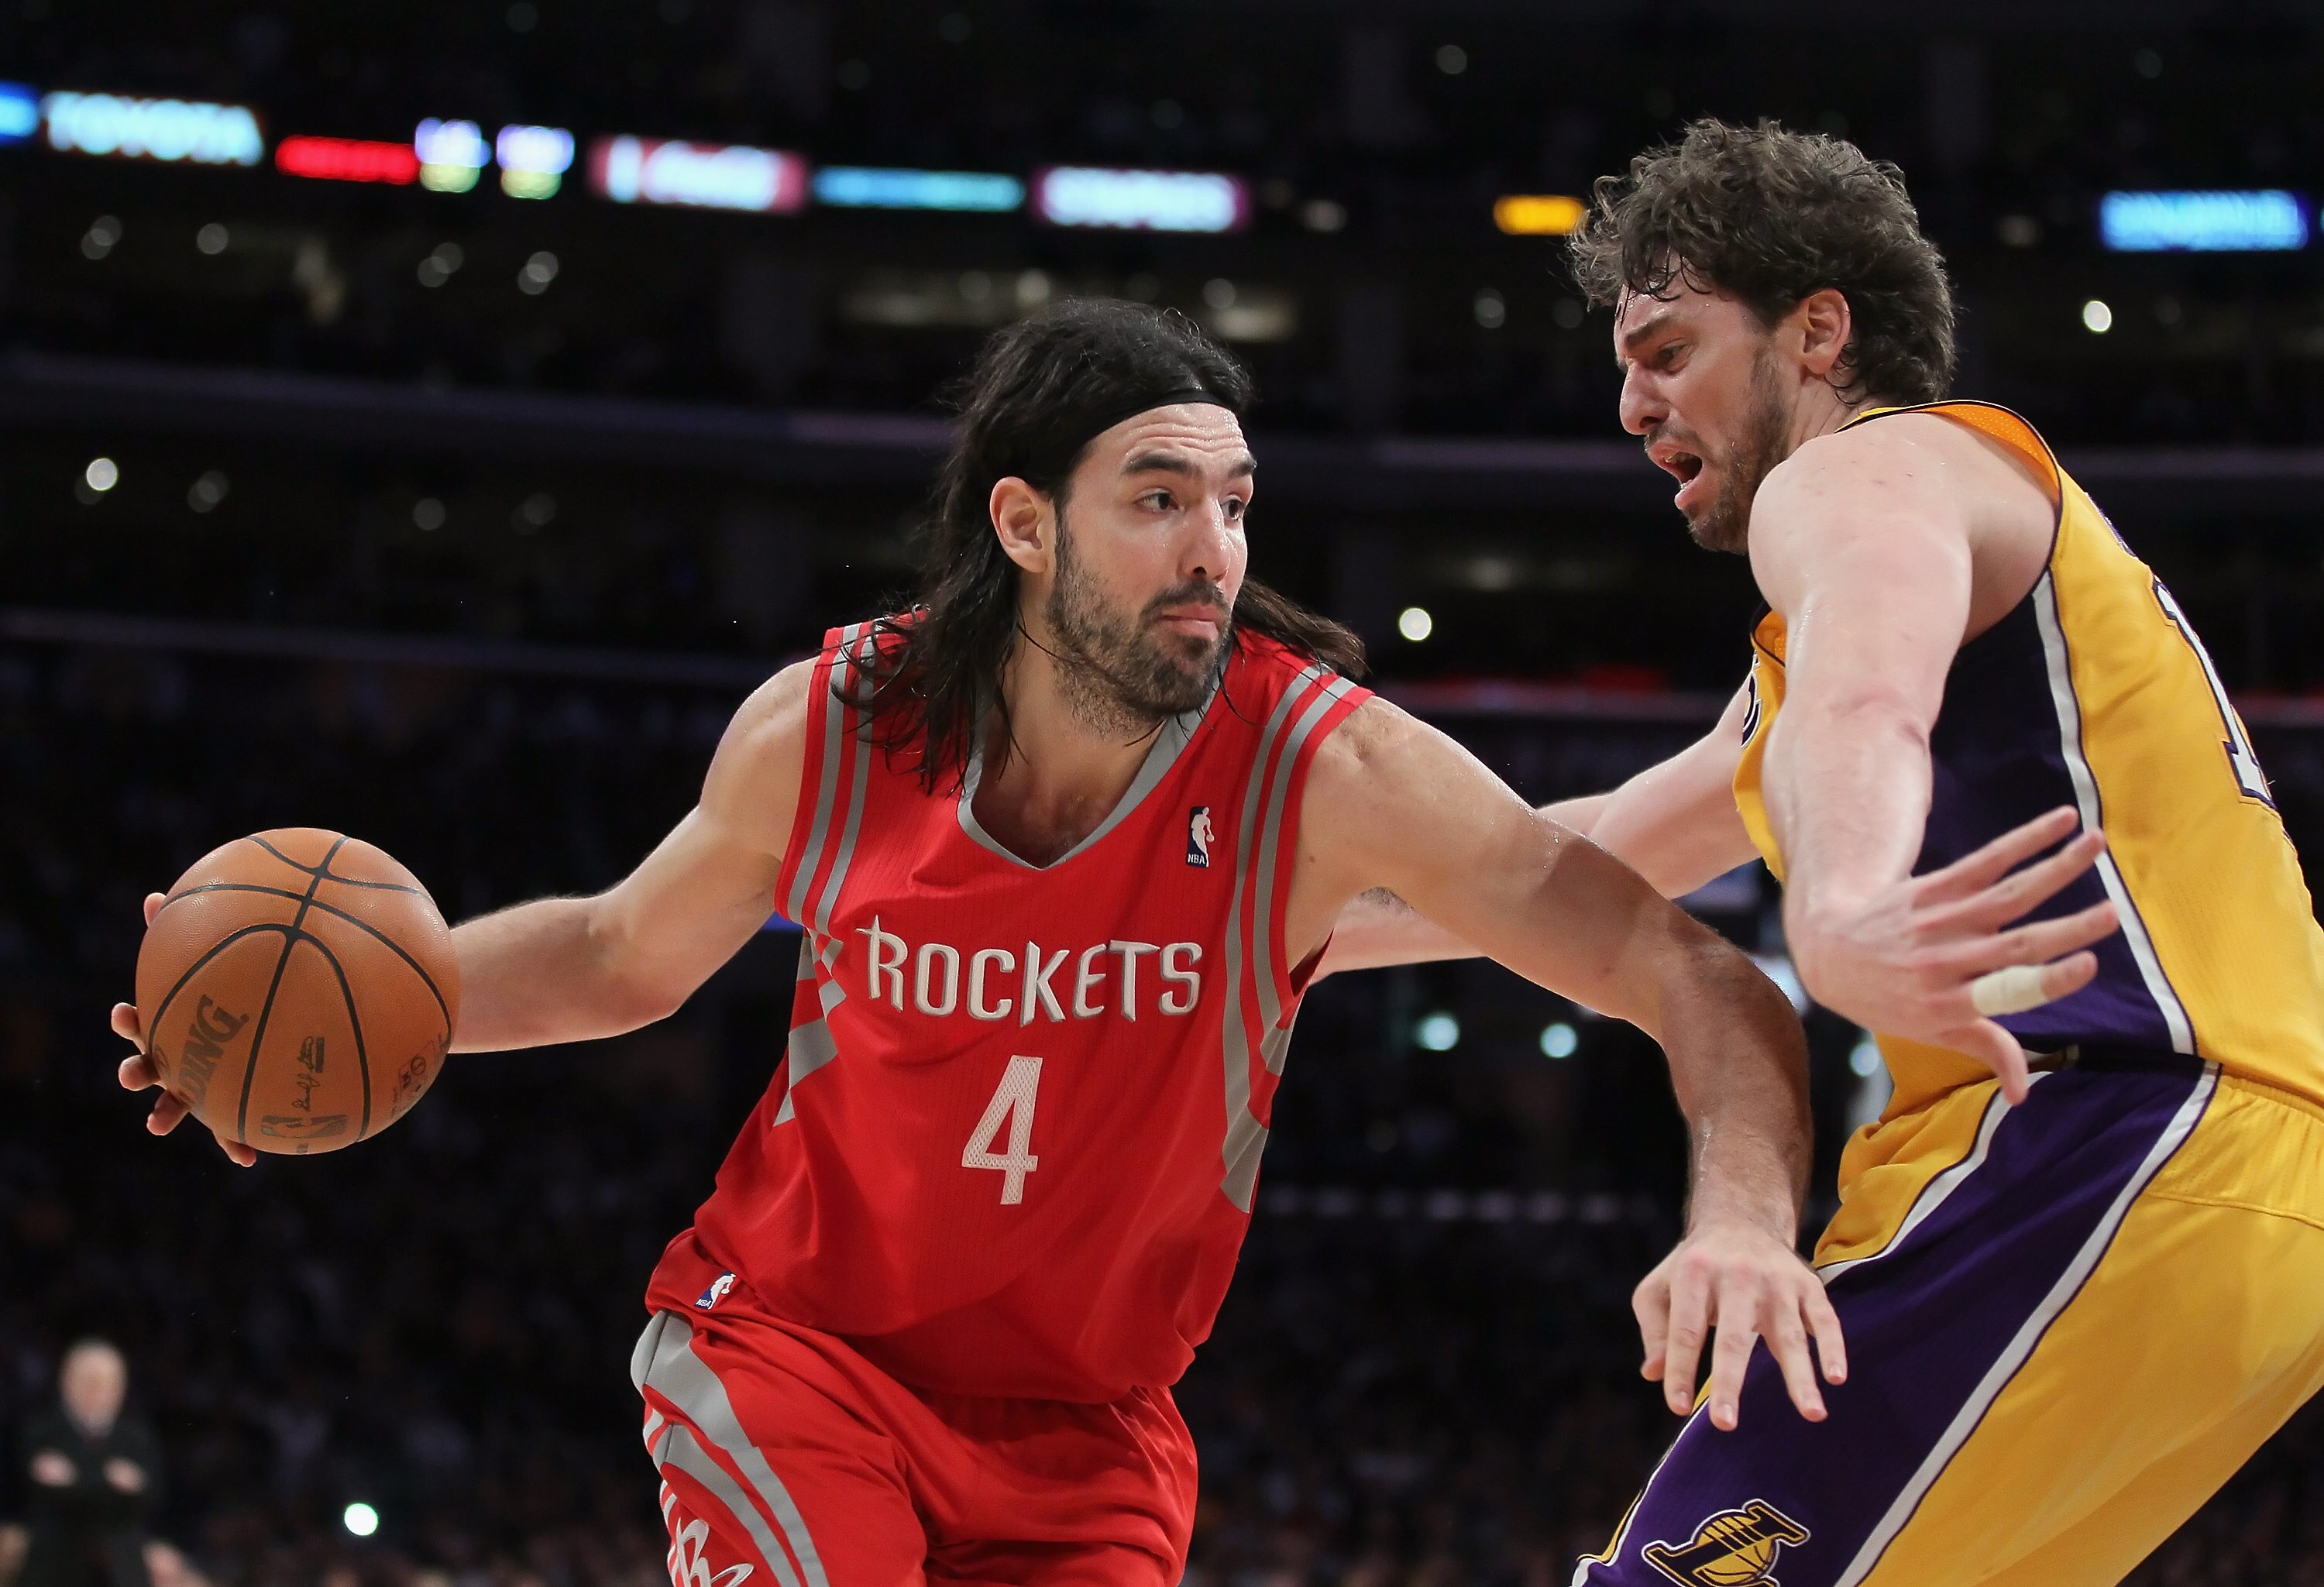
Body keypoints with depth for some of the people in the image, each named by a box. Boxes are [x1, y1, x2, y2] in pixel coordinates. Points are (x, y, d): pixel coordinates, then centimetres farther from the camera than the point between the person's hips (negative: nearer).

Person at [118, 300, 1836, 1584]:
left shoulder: (1324, 767, -21)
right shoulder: (827, 730, -14)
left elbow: (1700, 981, -24)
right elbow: (628, 954, 8)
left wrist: (1744, 1210, -43)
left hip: (1083, 1430, 1)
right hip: (793, 1337, -1)